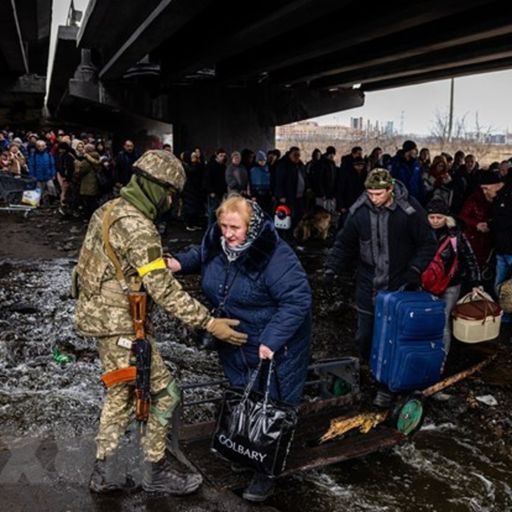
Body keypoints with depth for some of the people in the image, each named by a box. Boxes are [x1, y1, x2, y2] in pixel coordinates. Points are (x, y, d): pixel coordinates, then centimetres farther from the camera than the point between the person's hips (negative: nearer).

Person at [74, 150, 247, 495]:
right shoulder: (137, 226, -23)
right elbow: (163, 289, -26)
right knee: (164, 393, 4)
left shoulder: (110, 210, 7)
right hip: (120, 324, -10)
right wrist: (209, 323, -24)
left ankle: (103, 472, 31)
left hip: (100, 315, 10)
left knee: (121, 393, 21)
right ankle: (156, 471, 20)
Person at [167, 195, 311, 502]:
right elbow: (200, 256, 16)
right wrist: (180, 263, -6)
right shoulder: (218, 242, -7)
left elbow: (297, 301, -30)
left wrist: (271, 341, -34)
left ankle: (267, 472, 18)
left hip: (274, 346, -7)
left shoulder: (275, 257, -30)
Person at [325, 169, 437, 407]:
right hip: (368, 286, 3)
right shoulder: (359, 211, -6)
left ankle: (387, 385, 22)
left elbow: (428, 244, -5)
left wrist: (415, 270, -16)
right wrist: (332, 267, -6)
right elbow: (344, 243, 5)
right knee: (364, 338, 12)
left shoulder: (410, 209, -13)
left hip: (399, 287, -3)